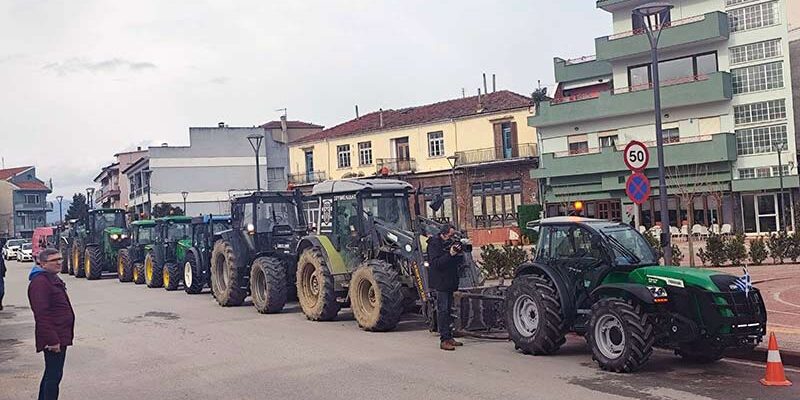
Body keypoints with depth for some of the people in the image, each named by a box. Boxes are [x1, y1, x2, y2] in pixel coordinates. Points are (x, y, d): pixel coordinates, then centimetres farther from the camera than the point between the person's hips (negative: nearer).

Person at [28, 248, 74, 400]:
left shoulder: (53, 279, 16)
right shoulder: (39, 282, -17)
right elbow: (42, 314, -24)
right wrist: (52, 340, -27)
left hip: (59, 336, 11)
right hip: (53, 338, -11)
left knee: (51, 374, 19)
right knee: (54, 375, -7)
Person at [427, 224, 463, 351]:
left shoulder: (449, 243, 15)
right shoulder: (434, 243, -10)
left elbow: (457, 262, 17)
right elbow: (436, 263, -20)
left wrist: (458, 253, -4)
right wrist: (450, 254, -28)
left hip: (449, 282, 8)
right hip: (440, 282, -8)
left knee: (448, 310, 12)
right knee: (442, 310, -9)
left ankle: (449, 337, 18)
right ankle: (444, 340, -9)